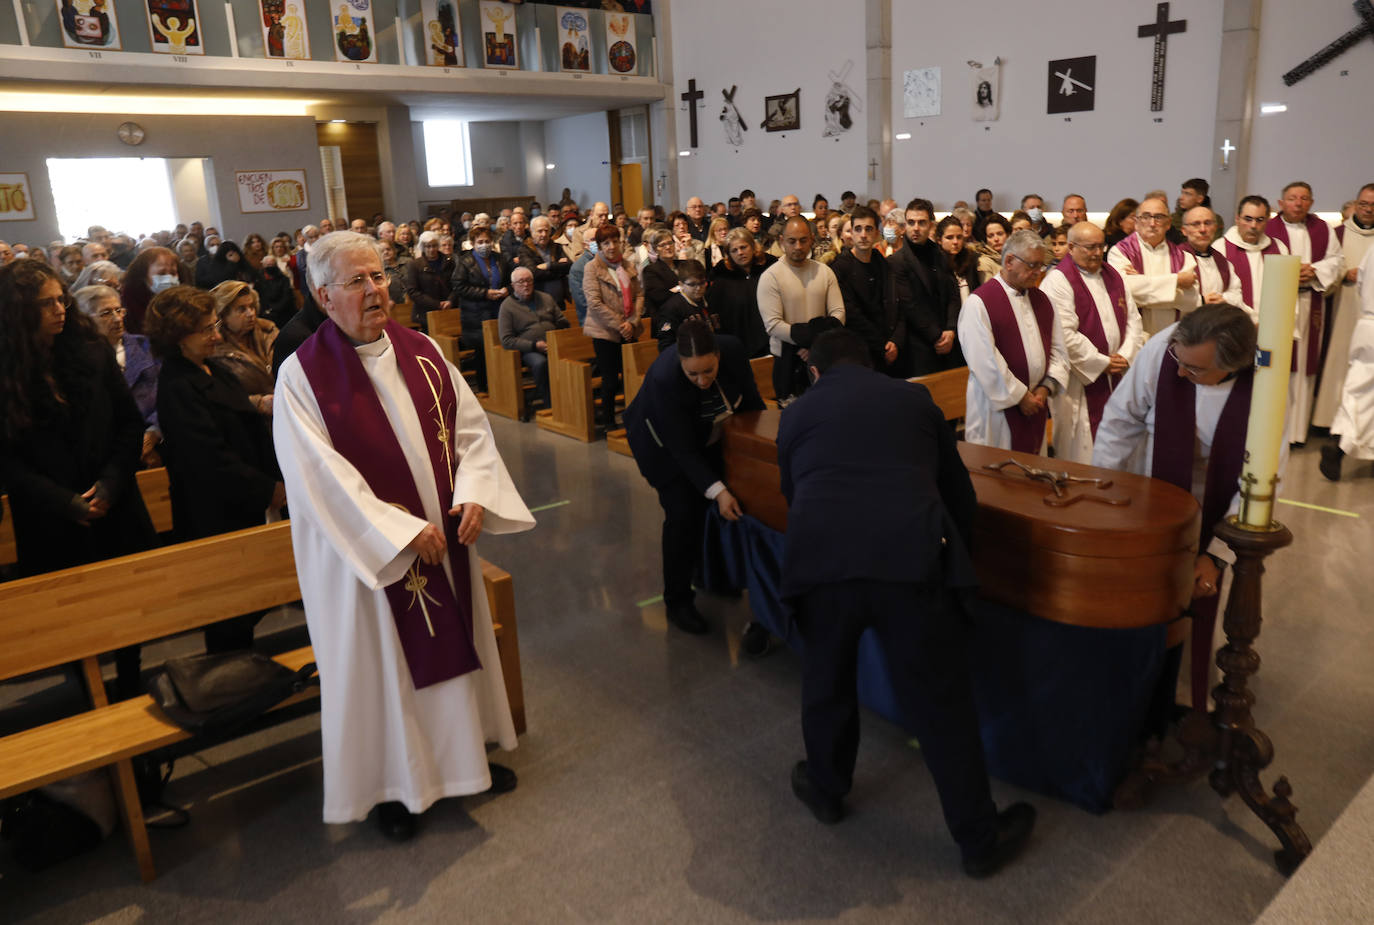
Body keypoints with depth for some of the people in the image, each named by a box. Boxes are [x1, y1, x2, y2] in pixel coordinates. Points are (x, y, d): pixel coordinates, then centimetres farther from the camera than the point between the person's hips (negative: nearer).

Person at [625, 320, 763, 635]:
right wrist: (717, 490, -40)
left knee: (712, 506, 7)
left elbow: (751, 400, -7)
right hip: (666, 442, -5)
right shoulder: (663, 378, -40)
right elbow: (683, 450, -34)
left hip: (708, 435, 5)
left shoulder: (733, 351, -28)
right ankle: (677, 602, 2)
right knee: (683, 513, -13)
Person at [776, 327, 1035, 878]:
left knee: (826, 685, 25)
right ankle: (980, 838, 29)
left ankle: (825, 790, 47)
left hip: (819, 562, 1)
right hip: (912, 560, 0)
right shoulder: (913, 398, 22)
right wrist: (954, 558, 40)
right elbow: (960, 491, 24)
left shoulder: (796, 414, 22)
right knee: (941, 702, 13)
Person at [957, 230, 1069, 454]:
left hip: (1036, 404, 6)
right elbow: (984, 361, -18)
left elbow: (1058, 349, 11)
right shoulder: (979, 303, -12)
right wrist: (1019, 396, -13)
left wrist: (1046, 387, -4)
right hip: (996, 408, -6)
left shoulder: (1042, 301, 11)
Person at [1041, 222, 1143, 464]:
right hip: (1081, 379, -7)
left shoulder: (1112, 276, 14)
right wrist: (1102, 363, -14)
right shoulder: (1058, 280, -10)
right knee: (1083, 451, -1)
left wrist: (1126, 356, -4)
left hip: (1117, 375, 7)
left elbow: (1132, 318, 13)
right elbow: (1064, 334, -19)